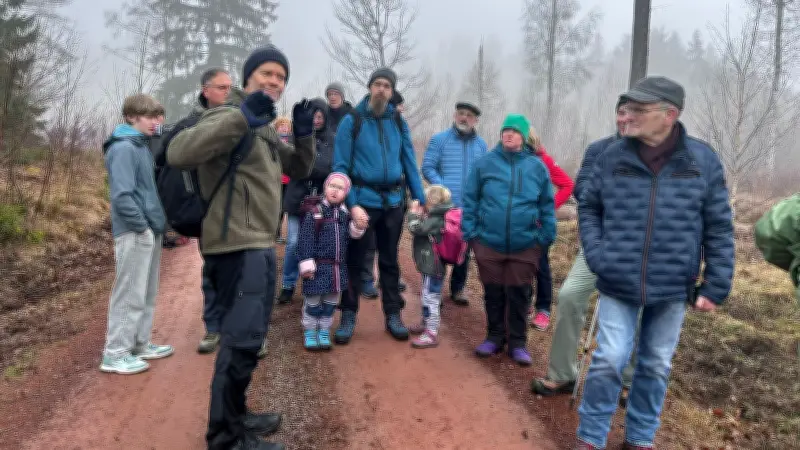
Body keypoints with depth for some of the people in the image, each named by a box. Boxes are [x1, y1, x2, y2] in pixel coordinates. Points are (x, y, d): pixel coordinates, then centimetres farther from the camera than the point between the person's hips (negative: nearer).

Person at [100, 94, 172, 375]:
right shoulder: (123, 148, -14)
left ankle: (140, 344, 25)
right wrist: (141, 225, -15)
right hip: (134, 232, -9)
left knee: (147, 293, 15)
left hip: (150, 231, 9)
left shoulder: (142, 146, 15)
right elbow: (122, 195, -22)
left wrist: (157, 222, 11)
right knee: (130, 293, -3)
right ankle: (115, 354, 5)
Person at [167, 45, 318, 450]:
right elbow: (178, 152, -28)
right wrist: (241, 117, -32)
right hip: (238, 245, -11)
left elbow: (299, 170, 22)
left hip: (258, 245, 11)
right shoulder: (230, 117, -10)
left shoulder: (264, 128, 19)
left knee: (248, 335, 18)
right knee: (243, 338, -10)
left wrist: (303, 135, 3)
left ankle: (235, 417, 33)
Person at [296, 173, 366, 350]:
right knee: (313, 302, 5)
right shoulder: (315, 213, -9)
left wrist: (358, 228, -7)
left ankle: (324, 331, 28)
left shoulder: (346, 214, 6)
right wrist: (307, 264, -15)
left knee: (331, 302, 14)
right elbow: (305, 240, -11)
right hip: (319, 266, -5)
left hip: (338, 267, 5)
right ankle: (309, 332, 21)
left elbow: (351, 237, 14)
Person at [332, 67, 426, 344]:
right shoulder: (352, 121, -5)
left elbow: (409, 163, 7)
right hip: (363, 201, -3)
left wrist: (420, 199, 0)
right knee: (354, 261, 6)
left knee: (389, 261, 13)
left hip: (393, 202, 3)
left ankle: (393, 315, 24)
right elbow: (340, 166, -10)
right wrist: (352, 204, -18)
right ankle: (348, 316, 19)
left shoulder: (399, 123, 6)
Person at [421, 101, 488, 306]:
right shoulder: (439, 139, -1)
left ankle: (457, 289, 26)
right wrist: (443, 188, -15)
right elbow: (427, 168, -5)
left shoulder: (481, 144, 8)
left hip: (470, 208, 3)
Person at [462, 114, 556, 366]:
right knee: (493, 293, 12)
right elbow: (470, 200, 2)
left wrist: (547, 237, 2)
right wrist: (470, 232, -3)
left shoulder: (537, 166, 2)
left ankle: (518, 342, 21)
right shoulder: (485, 163, 1)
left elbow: (547, 205, 6)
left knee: (519, 295, 7)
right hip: (488, 242, 0)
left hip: (525, 246, 0)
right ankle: (495, 336, 29)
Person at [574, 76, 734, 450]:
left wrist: (715, 287, -2)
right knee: (609, 360, -3)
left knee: (656, 366, 14)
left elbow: (719, 229, 0)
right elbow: (588, 207, 10)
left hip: (673, 289, 1)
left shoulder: (702, 160, -5)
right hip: (618, 283, 0)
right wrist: (595, 254, -3)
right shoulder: (612, 157, -3)